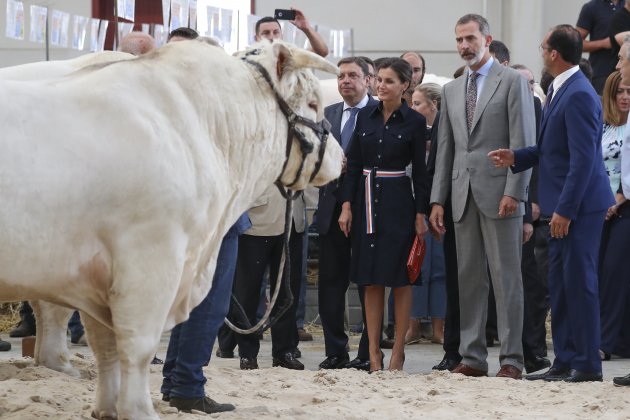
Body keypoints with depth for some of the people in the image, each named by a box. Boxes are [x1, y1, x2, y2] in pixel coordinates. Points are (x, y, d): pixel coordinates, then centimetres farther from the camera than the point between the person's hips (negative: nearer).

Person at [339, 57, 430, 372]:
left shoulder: (414, 121, -2)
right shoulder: (365, 116, 7)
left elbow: (420, 171, -2)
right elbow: (353, 164, 8)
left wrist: (420, 214, -6)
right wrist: (347, 205, 1)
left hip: (398, 202, -4)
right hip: (366, 200, 4)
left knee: (399, 279, -1)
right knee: (371, 279, 4)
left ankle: (398, 351, 4)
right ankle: (373, 351, 7)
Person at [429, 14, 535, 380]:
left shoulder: (513, 82, -1)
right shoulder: (452, 90, 17)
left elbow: (523, 142, -7)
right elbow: (446, 149, 17)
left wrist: (513, 192, -15)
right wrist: (438, 199, 10)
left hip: (500, 194, -6)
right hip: (464, 195, 6)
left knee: (506, 277, -5)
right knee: (469, 278, 6)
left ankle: (512, 359, -3)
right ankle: (473, 357, 8)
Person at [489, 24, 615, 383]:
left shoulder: (579, 95, -18)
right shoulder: (560, 91, 14)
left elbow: (583, 158, -22)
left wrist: (565, 209, -22)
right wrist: (516, 157, 9)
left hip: (579, 205, -10)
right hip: (563, 205, 10)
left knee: (579, 282, -6)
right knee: (560, 283, 12)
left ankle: (588, 364, -1)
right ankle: (565, 361, 17)